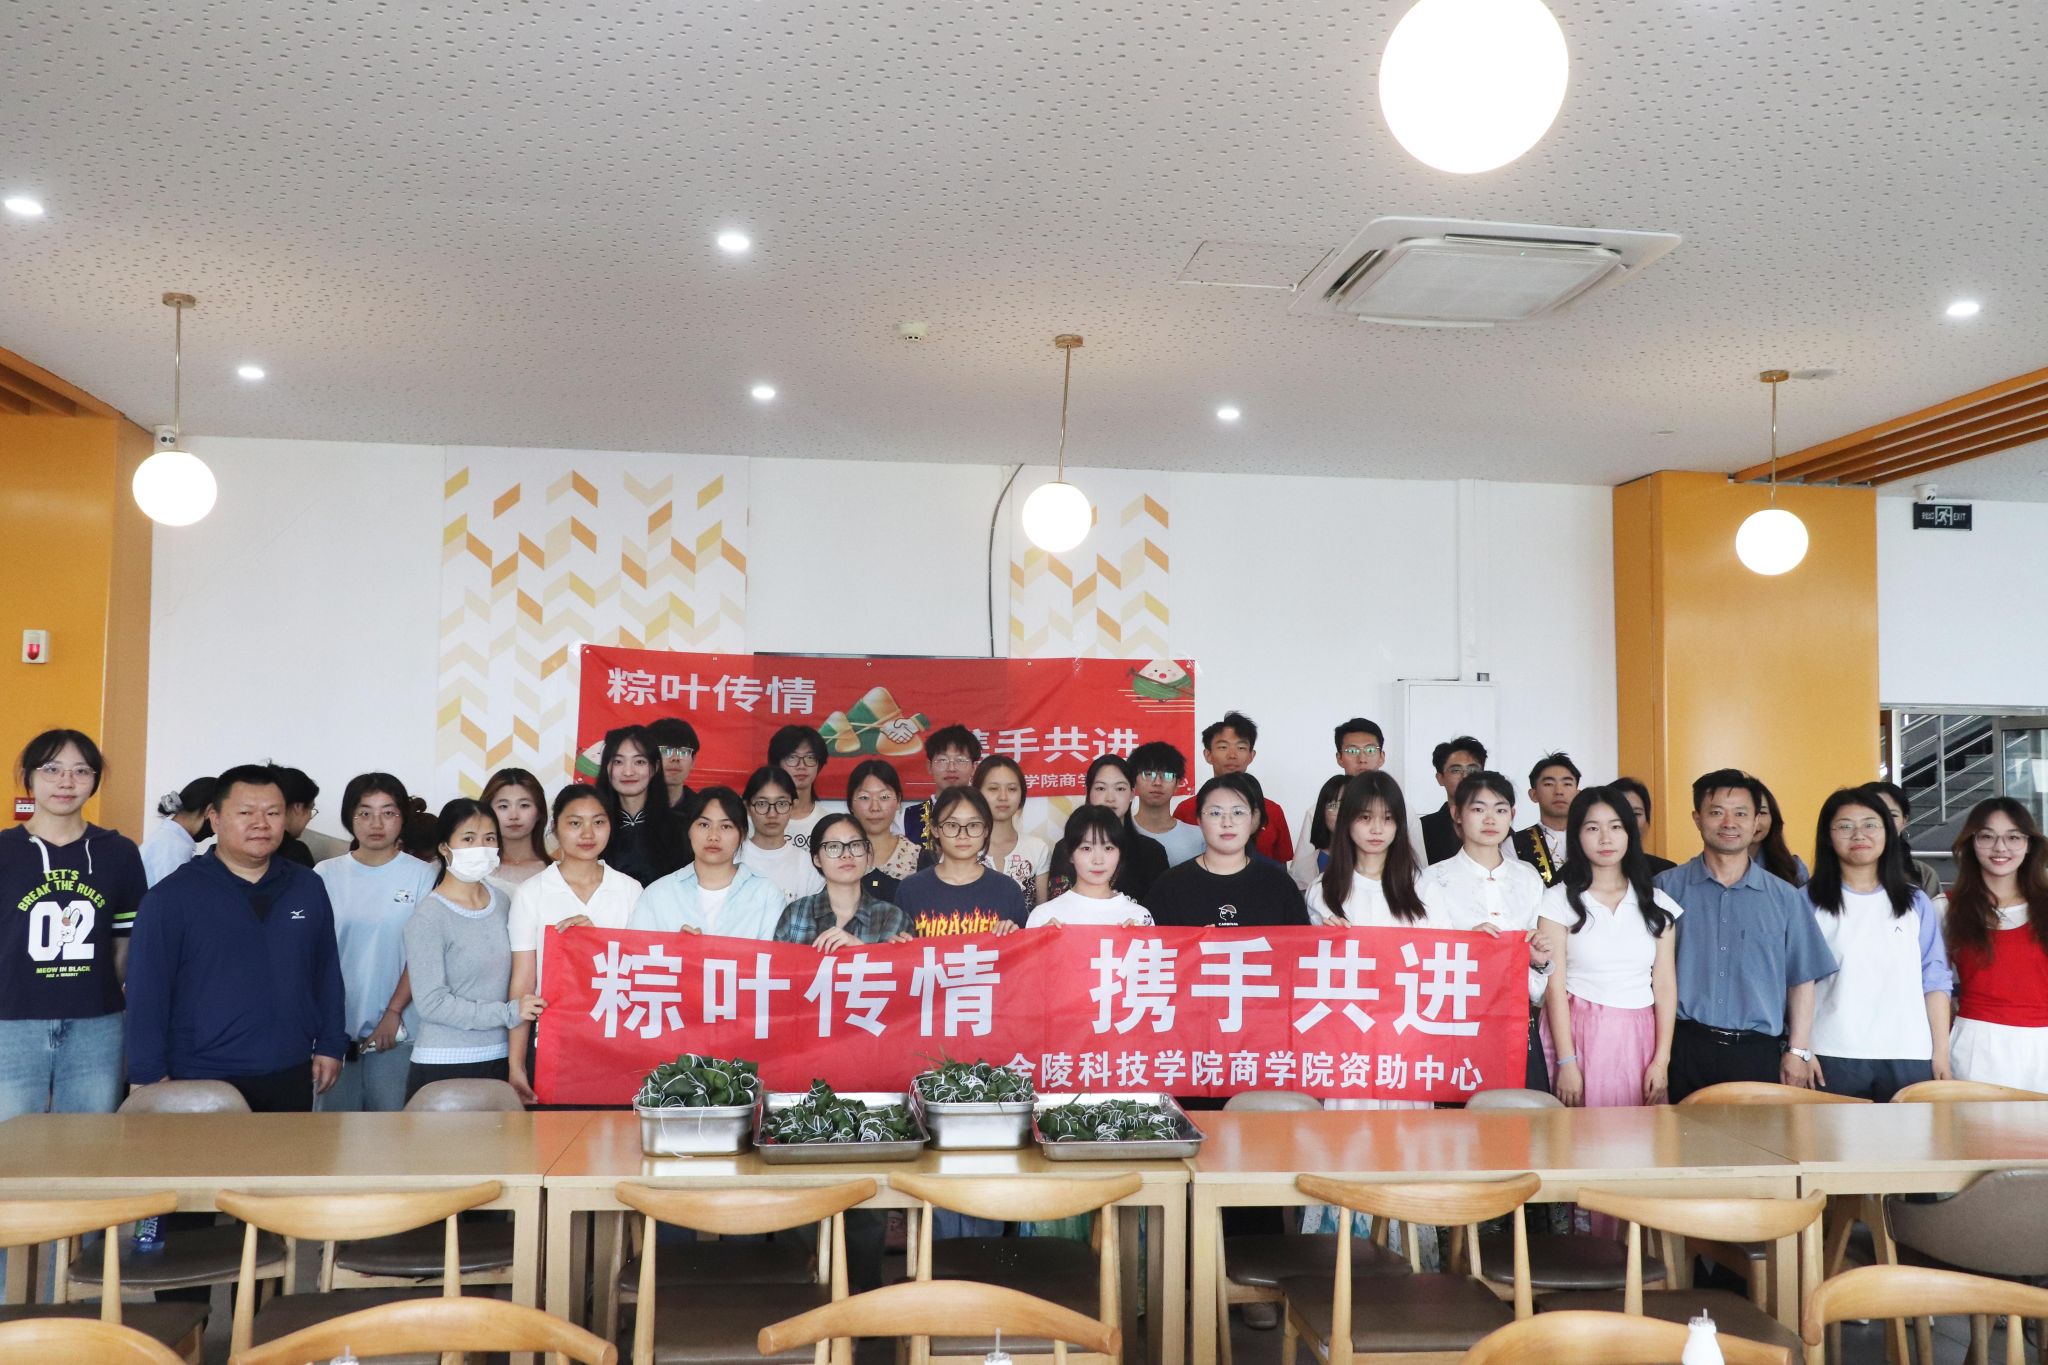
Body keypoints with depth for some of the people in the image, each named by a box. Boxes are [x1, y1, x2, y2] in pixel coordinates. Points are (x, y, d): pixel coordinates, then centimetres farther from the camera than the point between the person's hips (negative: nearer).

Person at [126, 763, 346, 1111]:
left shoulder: (309, 888, 6)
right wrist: (149, 1075, -11)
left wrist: (330, 1045, 8)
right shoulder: (172, 896, -6)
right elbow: (147, 992, -8)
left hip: (290, 1079, 4)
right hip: (202, 1083, -4)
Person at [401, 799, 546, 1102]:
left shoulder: (501, 901, 9)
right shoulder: (428, 919, -10)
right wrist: (507, 1013, -14)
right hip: (443, 1066, -5)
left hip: (501, 1059, 5)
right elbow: (431, 1003, -13)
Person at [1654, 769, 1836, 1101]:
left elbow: (1801, 979, 10)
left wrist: (1798, 1051, 4)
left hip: (1758, 1052, 1)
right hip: (1686, 1046, -1)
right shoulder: (1669, 888, 3)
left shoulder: (1785, 898, 8)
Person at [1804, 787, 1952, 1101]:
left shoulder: (1915, 902, 12)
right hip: (1833, 1057, -2)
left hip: (1909, 1056, 2)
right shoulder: (1809, 902, 3)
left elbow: (1935, 981, 10)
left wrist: (1941, 1052, 4)